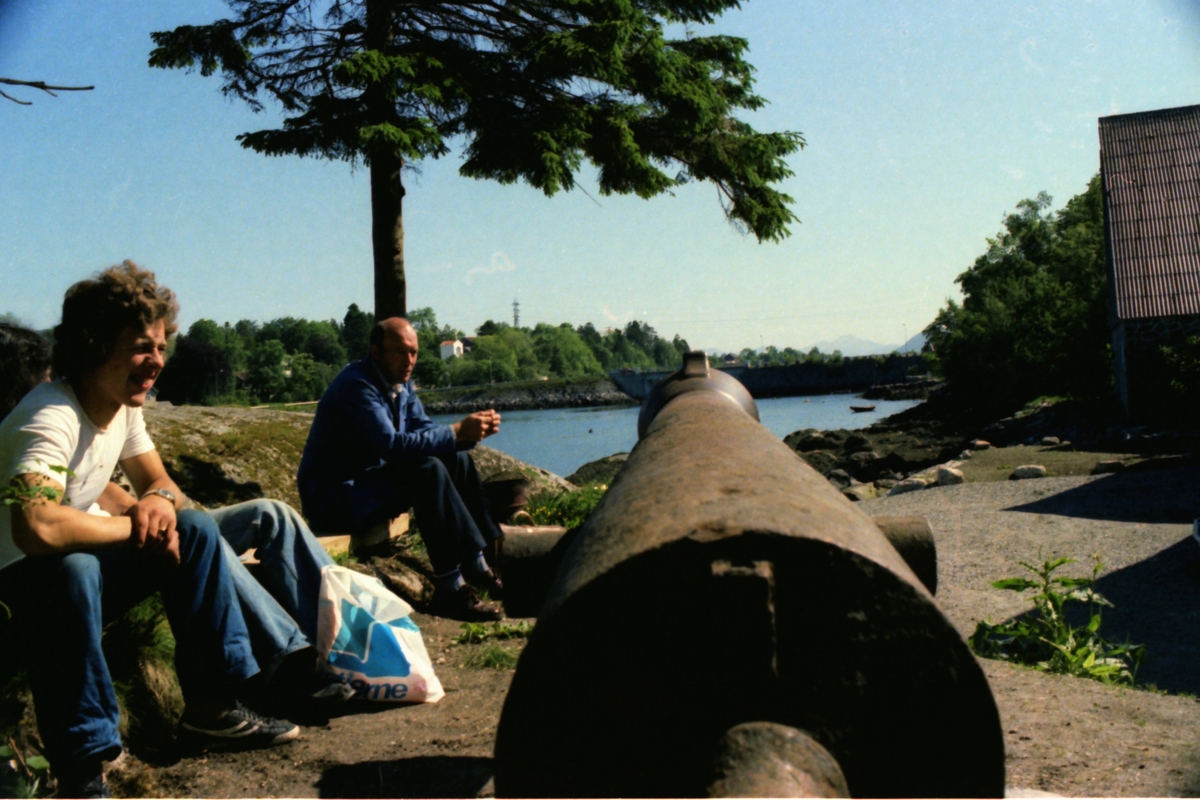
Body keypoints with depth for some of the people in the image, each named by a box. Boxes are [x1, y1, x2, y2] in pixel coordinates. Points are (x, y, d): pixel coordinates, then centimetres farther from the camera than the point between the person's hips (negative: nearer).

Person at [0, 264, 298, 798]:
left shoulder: (125, 405, -1)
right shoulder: (52, 419, -28)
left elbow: (158, 480, 12)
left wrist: (160, 500, -15)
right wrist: (134, 526, -27)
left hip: (83, 576, 9)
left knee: (194, 530, -2)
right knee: (70, 570, -38)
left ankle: (213, 705, 4)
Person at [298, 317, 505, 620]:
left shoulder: (400, 384, 7)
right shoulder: (356, 386, -21)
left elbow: (425, 434, 6)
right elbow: (392, 445, -32)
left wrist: (471, 431, -14)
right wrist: (457, 431, -33)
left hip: (374, 480, 10)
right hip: (335, 497, -10)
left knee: (456, 458, -1)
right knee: (427, 470, -29)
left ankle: (483, 560, -2)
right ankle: (450, 588, -26)